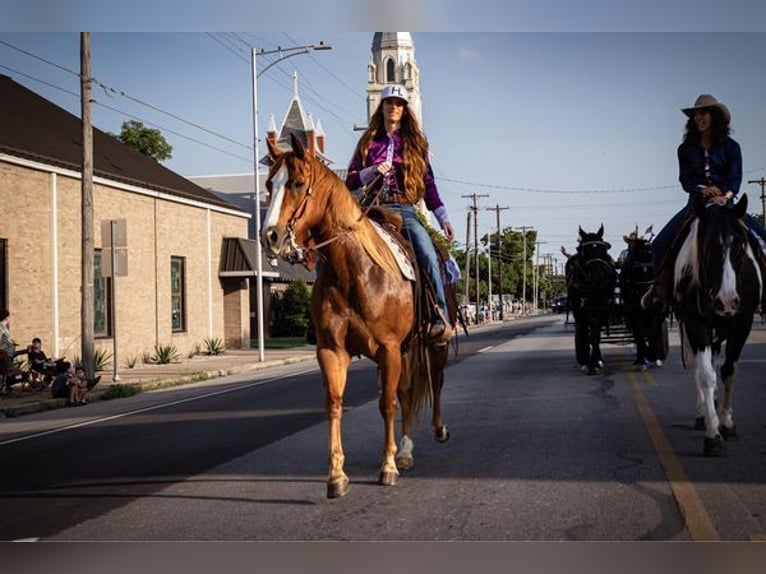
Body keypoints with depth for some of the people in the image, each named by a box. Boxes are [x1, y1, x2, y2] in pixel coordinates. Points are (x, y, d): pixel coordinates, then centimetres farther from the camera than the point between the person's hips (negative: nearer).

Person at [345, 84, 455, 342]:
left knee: (428, 255, -27)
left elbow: (428, 181, 15)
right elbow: (350, 181, 14)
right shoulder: (369, 141, 16)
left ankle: (441, 318, -28)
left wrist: (442, 216, 6)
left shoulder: (415, 142, 17)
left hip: (406, 212, 0)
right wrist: (372, 171, -7)